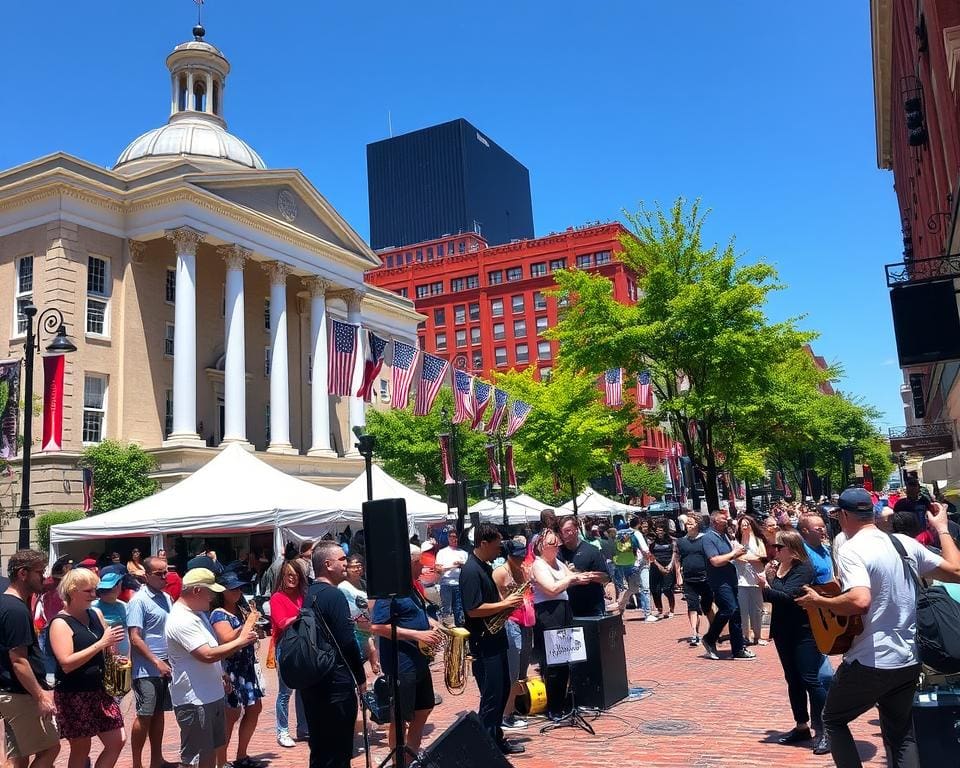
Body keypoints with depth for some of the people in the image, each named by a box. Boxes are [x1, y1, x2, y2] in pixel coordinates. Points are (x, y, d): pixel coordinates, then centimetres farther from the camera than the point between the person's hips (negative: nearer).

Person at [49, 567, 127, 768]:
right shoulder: (60, 623, -13)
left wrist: (111, 646, -4)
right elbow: (66, 664, -23)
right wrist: (101, 643, -25)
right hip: (73, 695, -6)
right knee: (81, 749, 5)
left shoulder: (96, 614, 7)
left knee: (117, 741, 6)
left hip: (100, 690, 7)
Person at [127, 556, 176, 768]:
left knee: (159, 713, 13)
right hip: (147, 670, -7)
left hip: (165, 667, 7)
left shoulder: (167, 598, 10)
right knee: (144, 716, 0)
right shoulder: (139, 601, -12)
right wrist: (157, 662, -18)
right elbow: (135, 638, -16)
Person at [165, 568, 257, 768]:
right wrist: (240, 641, -20)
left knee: (211, 750, 21)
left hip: (212, 695, 10)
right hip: (194, 700, -10)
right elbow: (208, 655, -28)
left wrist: (220, 674, 13)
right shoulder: (181, 620, -23)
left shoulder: (198, 613, 10)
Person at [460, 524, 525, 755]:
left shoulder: (485, 567, 11)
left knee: (502, 690, 17)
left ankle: (496, 739, 29)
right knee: (491, 696, -2)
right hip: (483, 643, -10)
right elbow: (474, 609, -25)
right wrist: (505, 604, -19)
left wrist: (507, 602, 4)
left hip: (495, 639, 10)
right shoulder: (470, 571, -19)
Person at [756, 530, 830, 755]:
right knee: (793, 680, 14)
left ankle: (823, 731, -2)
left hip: (805, 632, -8)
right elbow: (769, 596, 6)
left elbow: (788, 596, -25)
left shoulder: (804, 569, -15)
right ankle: (802, 727, 25)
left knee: (810, 680, -9)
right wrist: (768, 578, -7)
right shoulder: (777, 566, 8)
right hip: (783, 631, 8)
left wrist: (766, 586, -17)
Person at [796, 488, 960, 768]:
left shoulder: (850, 548, -17)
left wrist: (818, 601, -16)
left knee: (833, 720, 16)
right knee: (901, 734, 23)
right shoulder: (906, 543, 3)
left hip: (870, 662, -6)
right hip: (909, 661, 6)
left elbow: (860, 600, -32)